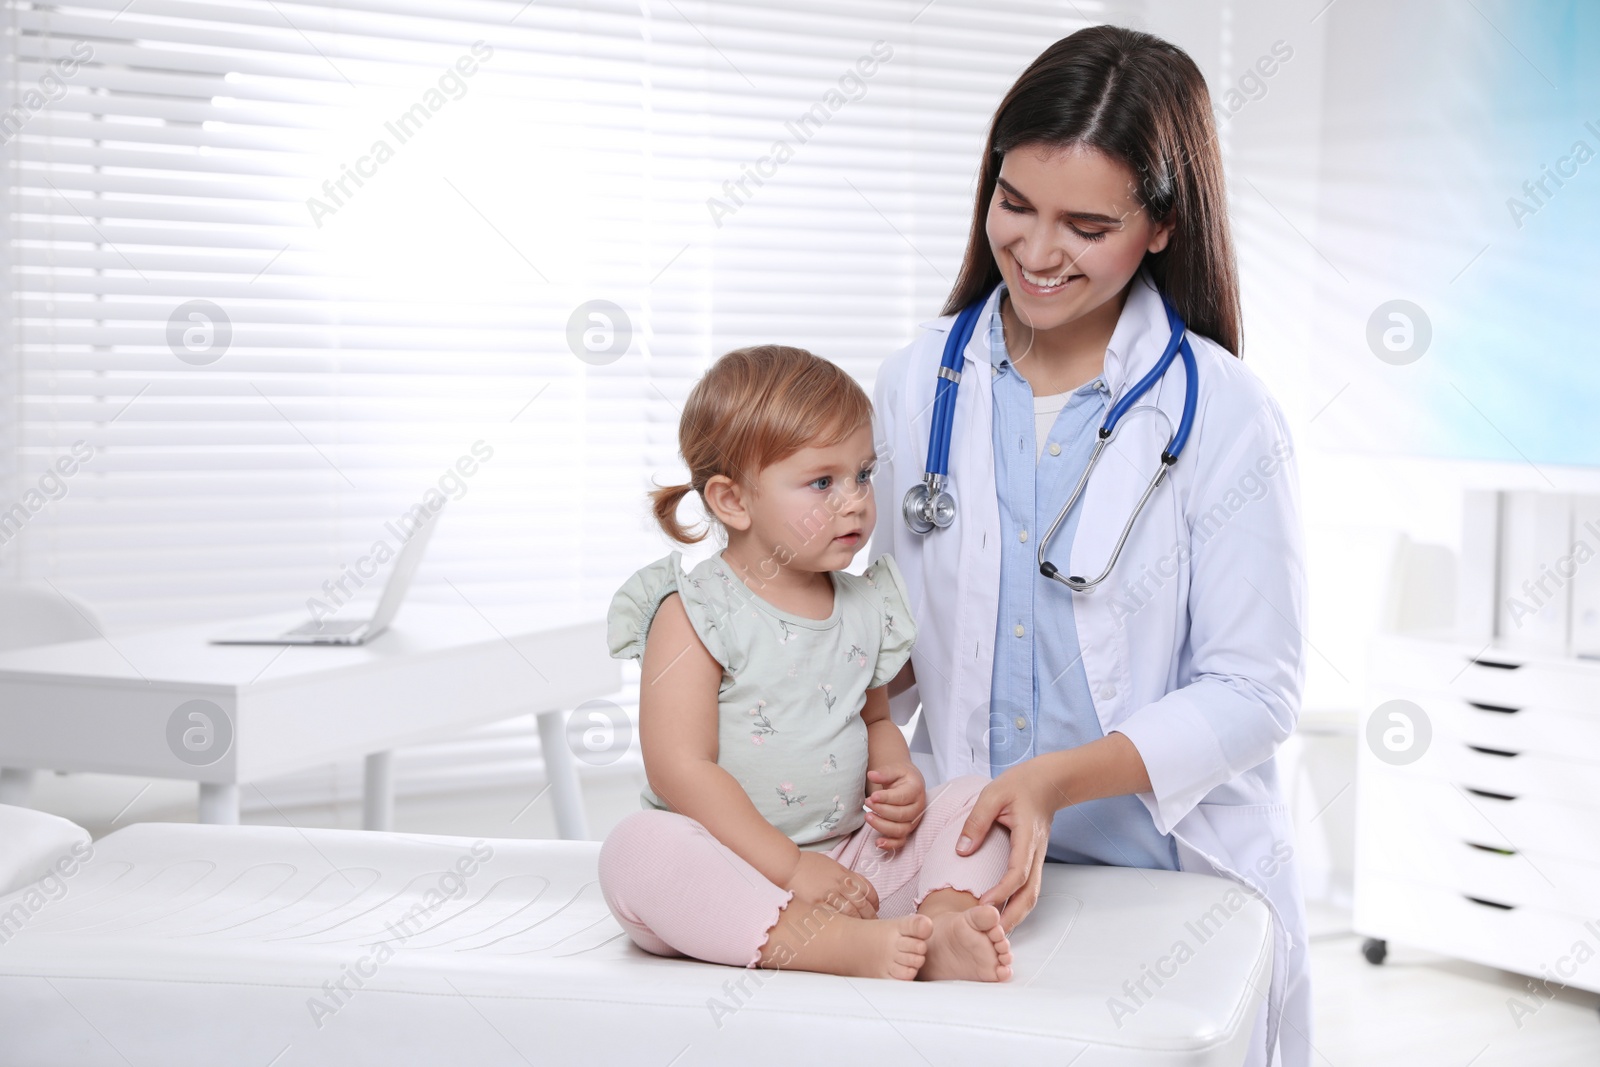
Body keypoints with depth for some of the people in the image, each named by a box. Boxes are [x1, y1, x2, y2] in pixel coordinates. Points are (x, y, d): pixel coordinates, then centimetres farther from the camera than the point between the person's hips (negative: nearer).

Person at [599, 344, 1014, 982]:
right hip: (728, 869, -5)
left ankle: (942, 928, -35)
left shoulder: (868, 607, 10)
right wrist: (791, 869, -22)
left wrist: (897, 777, 0)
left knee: (977, 795, -6)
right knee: (635, 850, -34)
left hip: (853, 862, 6)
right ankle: (841, 945, -44)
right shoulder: (694, 613, -9)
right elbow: (681, 769, -16)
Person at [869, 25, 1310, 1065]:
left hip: (1169, 874, -3)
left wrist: (1060, 779, -25)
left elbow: (1255, 690, -12)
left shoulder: (1224, 416, -12)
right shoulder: (922, 382, 1)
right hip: (965, 864, 3)